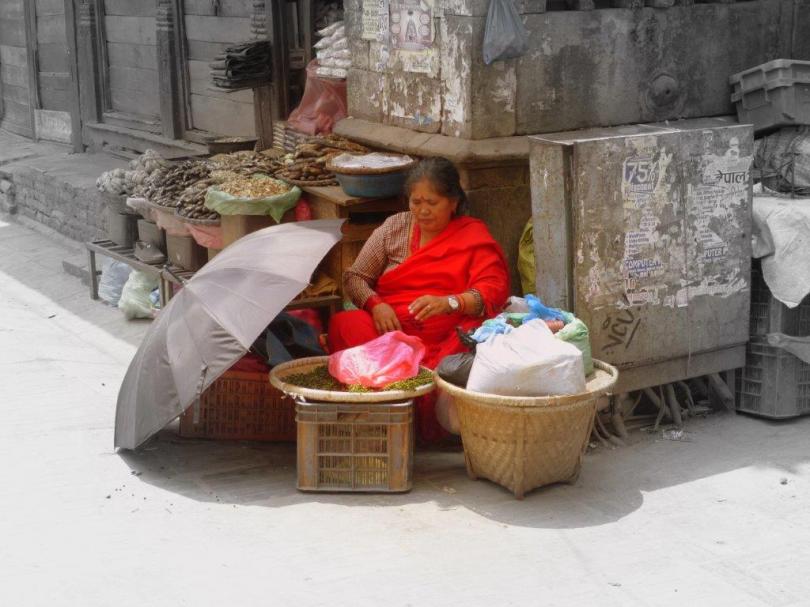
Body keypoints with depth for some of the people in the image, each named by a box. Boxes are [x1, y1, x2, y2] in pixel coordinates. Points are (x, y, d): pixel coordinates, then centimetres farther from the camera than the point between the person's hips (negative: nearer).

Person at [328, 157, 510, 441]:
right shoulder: (394, 227, 18)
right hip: (389, 327, 2)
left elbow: (493, 290, -5)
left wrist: (448, 303, -25)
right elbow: (354, 277, 14)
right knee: (344, 325, -29)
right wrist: (376, 304, -9)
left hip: (444, 337, -2)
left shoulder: (474, 236, 9)